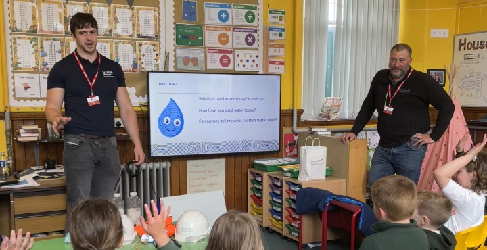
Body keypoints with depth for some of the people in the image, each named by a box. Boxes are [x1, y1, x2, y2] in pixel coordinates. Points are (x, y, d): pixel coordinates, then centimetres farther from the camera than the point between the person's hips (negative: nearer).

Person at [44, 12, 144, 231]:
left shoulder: (113, 68, 11)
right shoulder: (62, 68, 2)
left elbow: (126, 109, 10)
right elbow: (52, 106, -3)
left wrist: (137, 144, 3)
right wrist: (56, 119, -28)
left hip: (108, 143, 3)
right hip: (78, 144, -3)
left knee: (105, 204, 10)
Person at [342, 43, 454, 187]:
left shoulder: (423, 81, -6)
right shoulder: (380, 78, 9)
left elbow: (447, 106, -3)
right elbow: (367, 107, 17)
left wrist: (434, 137, -6)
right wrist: (354, 132, 9)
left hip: (410, 149, -5)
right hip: (383, 148, 5)